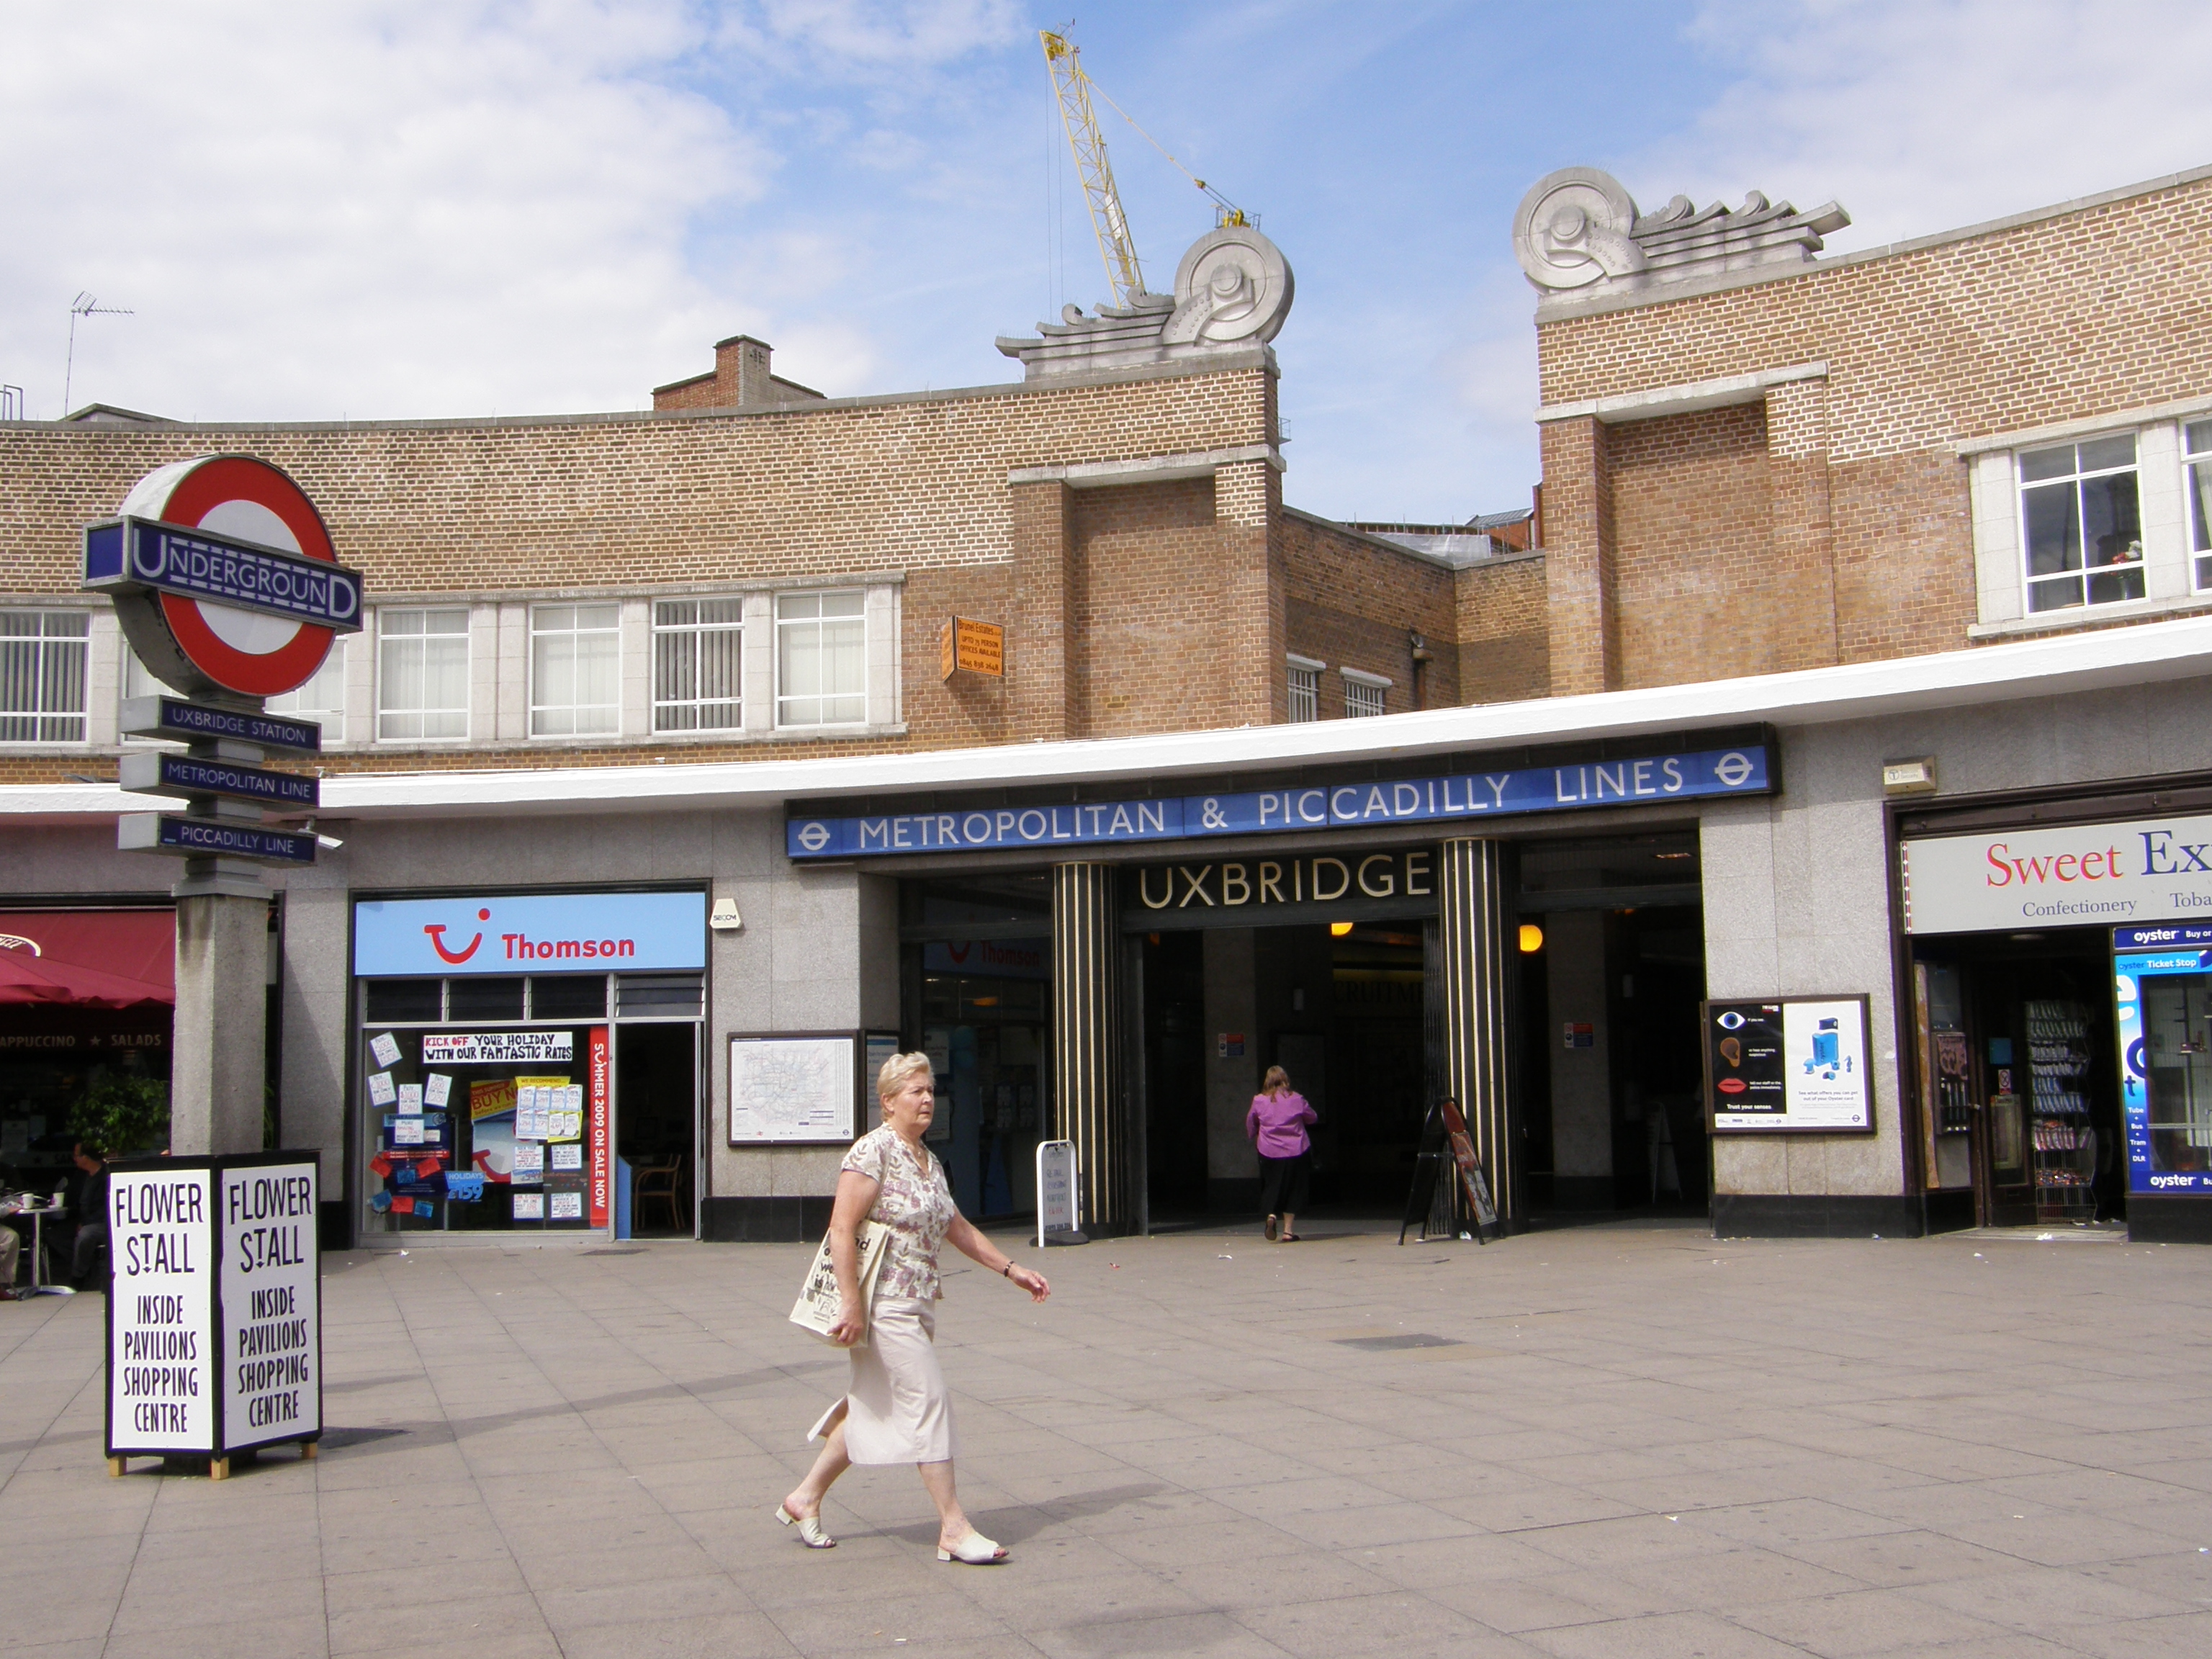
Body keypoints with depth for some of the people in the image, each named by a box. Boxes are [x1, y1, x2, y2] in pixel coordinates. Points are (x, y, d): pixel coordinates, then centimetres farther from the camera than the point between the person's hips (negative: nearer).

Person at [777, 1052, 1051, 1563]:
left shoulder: (930, 1161, 15)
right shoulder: (873, 1151, -12)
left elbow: (958, 1228, 24)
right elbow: (841, 1230, -18)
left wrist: (1012, 1270, 21)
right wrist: (850, 1304, -23)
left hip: (917, 1305, 9)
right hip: (885, 1304, -9)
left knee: (872, 1410, 13)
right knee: (927, 1401, -9)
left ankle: (806, 1498, 26)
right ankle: (954, 1529, -4)